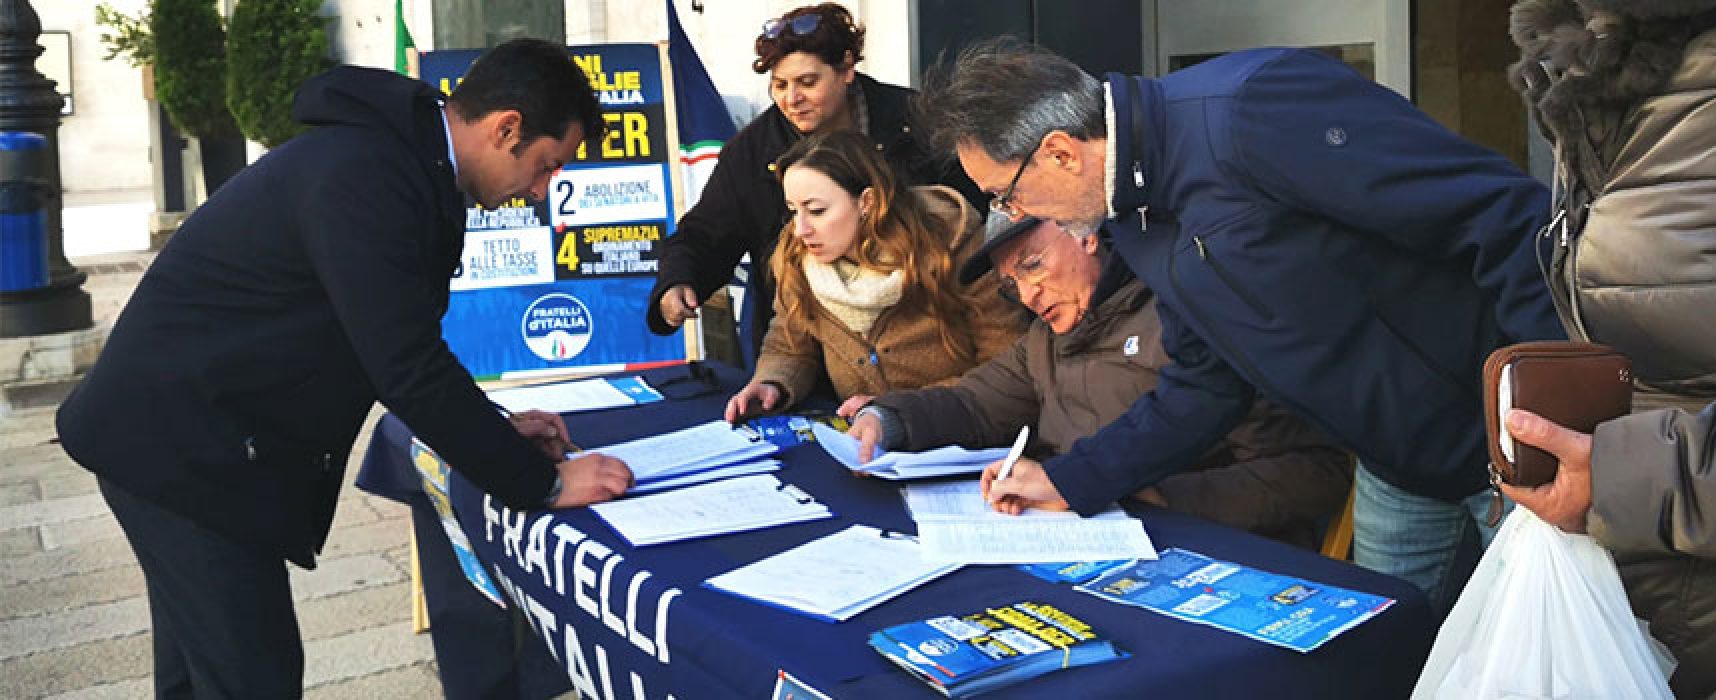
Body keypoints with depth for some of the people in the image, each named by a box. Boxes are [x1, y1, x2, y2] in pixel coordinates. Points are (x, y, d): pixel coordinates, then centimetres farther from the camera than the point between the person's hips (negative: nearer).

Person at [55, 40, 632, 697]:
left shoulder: (395, 157, 6)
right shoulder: (361, 176, -26)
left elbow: (399, 347, 14)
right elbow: (410, 369, -27)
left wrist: (495, 429, 7)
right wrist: (546, 482, -21)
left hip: (190, 435, 10)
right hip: (183, 446, -10)